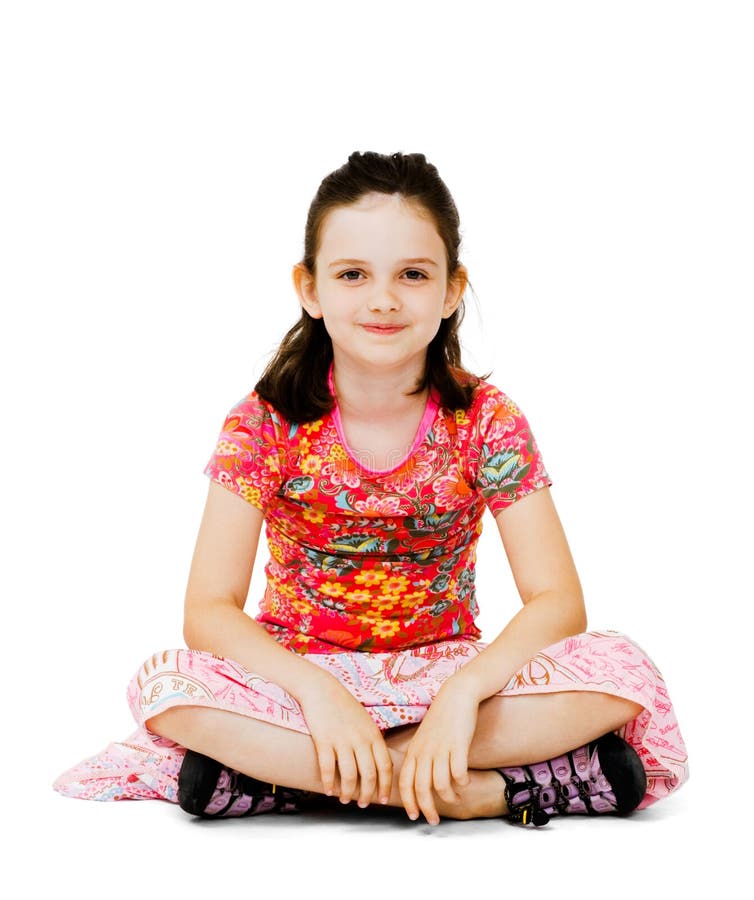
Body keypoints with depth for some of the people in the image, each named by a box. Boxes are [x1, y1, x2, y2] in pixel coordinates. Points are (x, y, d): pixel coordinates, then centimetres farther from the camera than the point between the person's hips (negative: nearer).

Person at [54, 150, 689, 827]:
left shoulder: (488, 421, -8)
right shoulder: (265, 424, -9)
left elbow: (557, 602, -14)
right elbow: (209, 611, -15)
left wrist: (465, 689, -33)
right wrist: (317, 691, -33)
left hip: (445, 672, 1)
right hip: (298, 676, 0)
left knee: (622, 671, -25)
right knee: (165, 686, -32)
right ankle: (478, 789, -29)